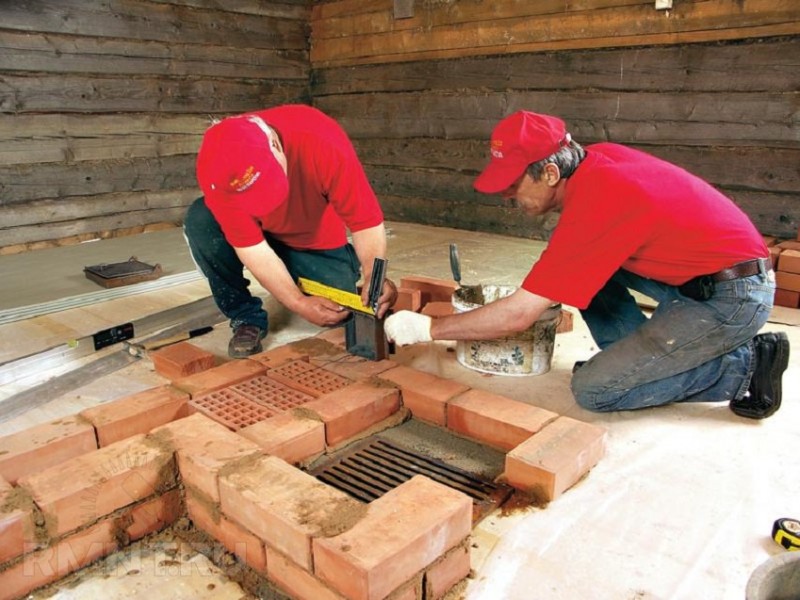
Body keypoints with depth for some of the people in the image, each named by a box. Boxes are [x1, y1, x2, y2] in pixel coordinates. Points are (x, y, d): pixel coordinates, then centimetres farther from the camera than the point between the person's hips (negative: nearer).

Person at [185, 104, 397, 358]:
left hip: (318, 243, 0)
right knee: (200, 222, -28)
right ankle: (246, 317, -10)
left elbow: (365, 221, -30)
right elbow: (251, 247, -28)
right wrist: (299, 303, -34)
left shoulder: (323, 142, -36)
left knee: (340, 311, -19)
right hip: (261, 233, 1)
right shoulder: (219, 172, -32)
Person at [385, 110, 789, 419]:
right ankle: (636, 357, 8)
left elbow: (517, 316, -25)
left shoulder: (594, 205, -28)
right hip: (700, 274, 9)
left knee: (593, 390, -11)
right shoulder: (595, 159, -2)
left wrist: (427, 328, -17)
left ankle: (744, 366, -2)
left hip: (733, 298, -9)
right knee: (584, 267, 5)